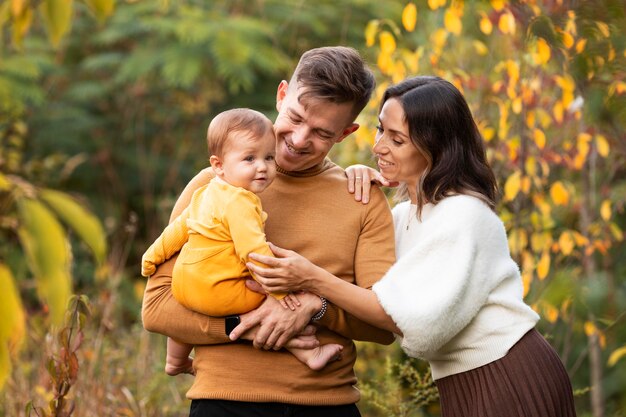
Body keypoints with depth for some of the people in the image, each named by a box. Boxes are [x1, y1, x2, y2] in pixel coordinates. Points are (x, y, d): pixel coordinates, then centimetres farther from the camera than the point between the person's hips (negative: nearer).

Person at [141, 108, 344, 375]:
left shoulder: (205, 194, 9)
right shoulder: (239, 202, -21)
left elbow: (179, 227, 19)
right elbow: (254, 249, -27)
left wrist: (154, 255, 29)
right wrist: (277, 288, -25)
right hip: (218, 293, -10)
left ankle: (176, 361, 54)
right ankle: (306, 354, -13)